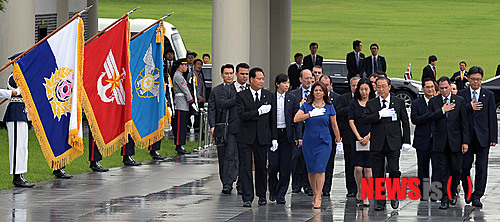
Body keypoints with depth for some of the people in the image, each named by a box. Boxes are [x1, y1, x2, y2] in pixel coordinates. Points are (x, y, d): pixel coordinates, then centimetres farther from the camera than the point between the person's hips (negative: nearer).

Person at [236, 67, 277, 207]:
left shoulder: (269, 96, 7)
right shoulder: (241, 96, -1)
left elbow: (273, 118, 8)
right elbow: (242, 115, -12)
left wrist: (274, 138, 4)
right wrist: (259, 112, -16)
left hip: (263, 137, 2)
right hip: (246, 138, -2)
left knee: (261, 167, 8)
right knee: (245, 167, -4)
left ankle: (262, 196, 21)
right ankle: (247, 198, -2)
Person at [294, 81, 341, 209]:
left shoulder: (329, 107, 4)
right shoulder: (306, 106, 4)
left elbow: (334, 126, 9)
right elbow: (296, 119, -9)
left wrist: (338, 141, 11)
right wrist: (311, 114, -16)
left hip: (324, 141, -2)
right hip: (308, 141, 2)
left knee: (320, 169, -11)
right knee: (311, 170, 6)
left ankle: (318, 198, -11)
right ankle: (314, 193, 21)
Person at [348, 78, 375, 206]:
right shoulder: (354, 103, 7)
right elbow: (351, 121, 3)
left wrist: (368, 136, -10)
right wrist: (359, 137, -7)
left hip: (370, 139, -1)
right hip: (357, 139, 1)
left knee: (368, 168, -2)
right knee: (358, 168, -7)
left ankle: (366, 196, 1)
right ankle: (359, 191, 13)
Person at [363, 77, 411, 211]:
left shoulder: (399, 102, 7)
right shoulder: (371, 104, 9)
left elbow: (405, 123, 8)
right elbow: (365, 120, -3)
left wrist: (406, 141, 3)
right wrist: (379, 114, -15)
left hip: (393, 143, -2)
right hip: (377, 144, 2)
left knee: (393, 170, -12)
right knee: (378, 174, 3)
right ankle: (380, 201, 10)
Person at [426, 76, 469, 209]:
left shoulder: (459, 101, 4)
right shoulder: (433, 101, 6)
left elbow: (464, 122, 2)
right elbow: (429, 117, -7)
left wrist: (465, 141, -3)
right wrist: (443, 110, -16)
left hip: (455, 141, 0)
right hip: (440, 142, 0)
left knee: (456, 170, 3)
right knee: (443, 172, 0)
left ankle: (453, 193, 25)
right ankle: (445, 199, 3)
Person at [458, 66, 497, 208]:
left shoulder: (489, 95, 5)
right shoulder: (461, 94, 7)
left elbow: (492, 118, 3)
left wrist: (493, 138, -2)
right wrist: (469, 107, -15)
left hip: (483, 136, -1)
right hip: (466, 136, 1)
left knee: (481, 168, -2)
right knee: (465, 167, 4)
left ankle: (477, 196, 2)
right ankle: (467, 193, 20)